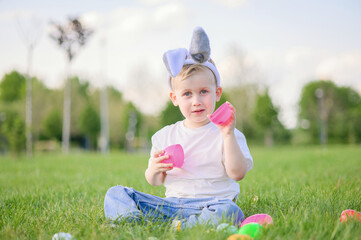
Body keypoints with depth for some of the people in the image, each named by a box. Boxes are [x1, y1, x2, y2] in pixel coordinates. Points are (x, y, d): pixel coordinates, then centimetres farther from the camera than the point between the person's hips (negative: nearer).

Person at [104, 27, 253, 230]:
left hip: (210, 204, -3)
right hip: (172, 204, 4)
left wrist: (228, 135, -19)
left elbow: (237, 174, -11)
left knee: (228, 212, -39)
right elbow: (155, 182, 16)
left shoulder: (226, 134, 2)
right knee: (115, 194, -10)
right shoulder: (164, 136, 12)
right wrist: (154, 170, -8)